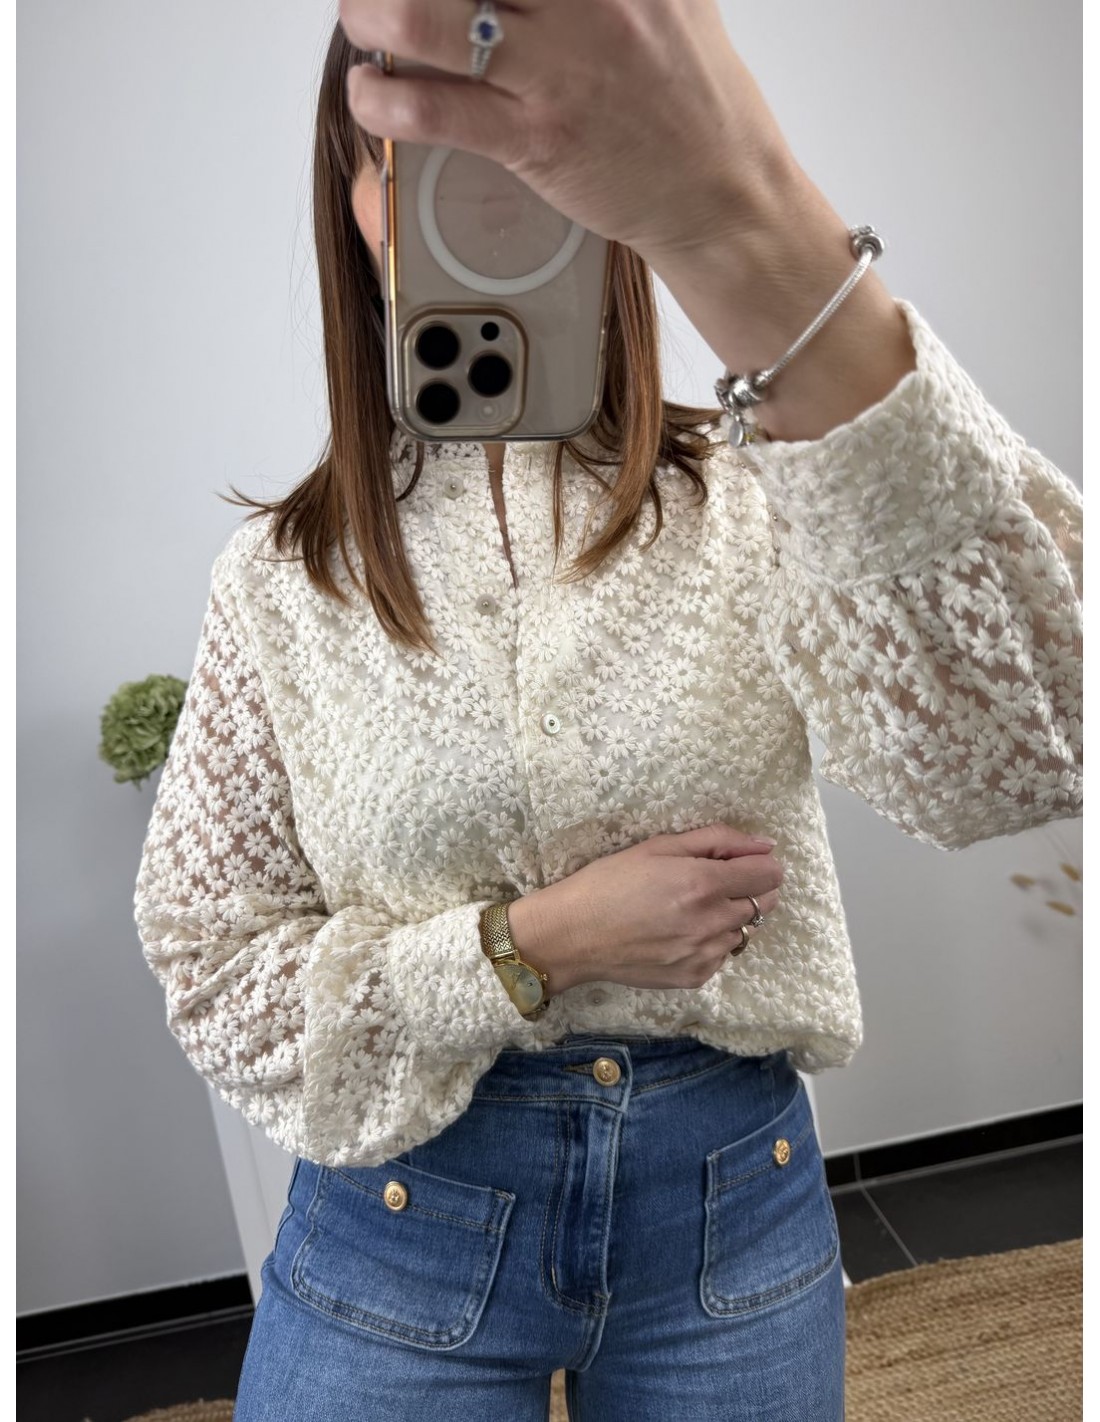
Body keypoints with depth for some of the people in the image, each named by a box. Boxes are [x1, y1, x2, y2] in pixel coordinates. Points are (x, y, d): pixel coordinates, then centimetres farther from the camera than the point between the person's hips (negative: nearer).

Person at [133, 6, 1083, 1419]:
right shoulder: (283, 572, -7)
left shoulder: (746, 500, -10)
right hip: (406, 1208, 0)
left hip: (740, 1192, 1)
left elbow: (1012, 755, -31)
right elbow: (210, 973, -3)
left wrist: (758, 242, -44)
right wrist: (531, 948, -18)